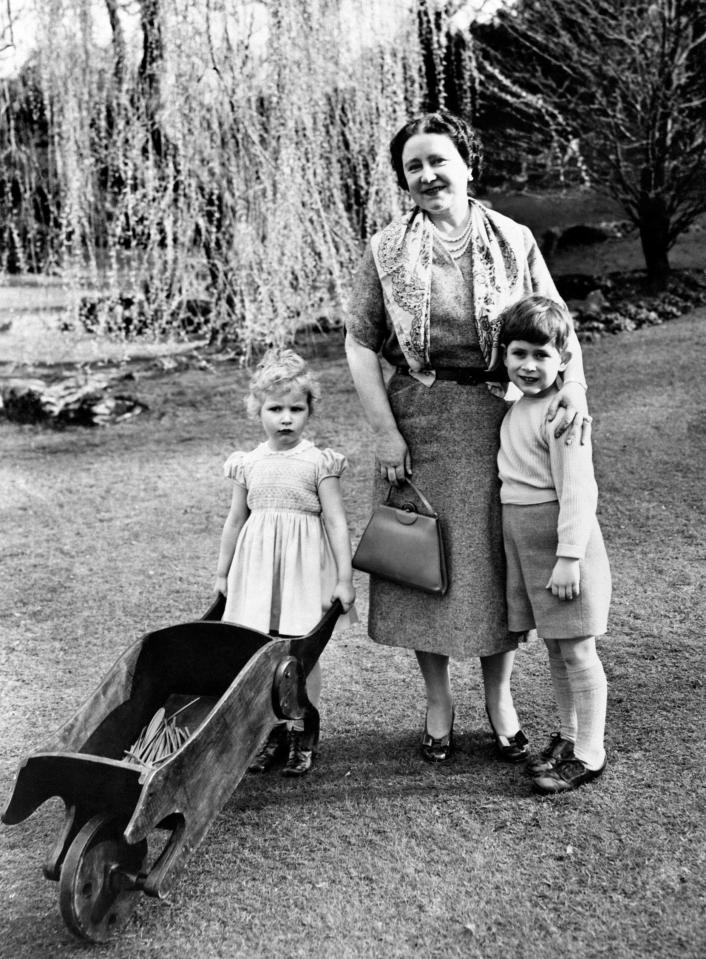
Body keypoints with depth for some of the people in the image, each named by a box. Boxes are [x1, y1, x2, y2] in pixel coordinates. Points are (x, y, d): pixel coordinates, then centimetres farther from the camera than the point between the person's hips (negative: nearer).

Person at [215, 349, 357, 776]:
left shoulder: (319, 463, -6)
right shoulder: (248, 464, 5)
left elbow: (337, 520, -8)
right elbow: (236, 520, 14)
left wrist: (344, 579, -12)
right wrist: (222, 573, 17)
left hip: (304, 565, -3)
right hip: (257, 565, 3)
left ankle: (301, 734, 16)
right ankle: (271, 731, 19)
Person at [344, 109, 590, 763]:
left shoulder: (514, 242, 4)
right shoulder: (387, 250, 2)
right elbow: (360, 344, 0)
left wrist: (574, 382, -16)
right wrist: (385, 431, -8)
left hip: (498, 420, 0)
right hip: (418, 420, 0)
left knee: (498, 559, 7)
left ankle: (499, 700, 26)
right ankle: (438, 704, 25)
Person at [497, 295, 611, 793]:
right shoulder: (518, 407, 10)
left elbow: (577, 490, -20)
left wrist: (568, 557, -21)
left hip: (561, 538, -9)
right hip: (524, 540, 9)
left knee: (577, 649, 1)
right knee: (555, 648, 18)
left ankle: (589, 754, 13)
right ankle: (570, 734, 32)